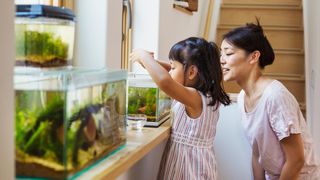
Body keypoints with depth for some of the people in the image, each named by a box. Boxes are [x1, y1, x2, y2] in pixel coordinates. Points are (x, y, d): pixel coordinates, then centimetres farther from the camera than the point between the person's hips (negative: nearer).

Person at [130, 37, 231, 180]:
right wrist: (150, 62, 4)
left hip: (189, 164, -8)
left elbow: (165, 82, -42)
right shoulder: (207, 93, 2)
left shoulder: (196, 98, -24)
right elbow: (175, 75, 17)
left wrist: (144, 56, -26)